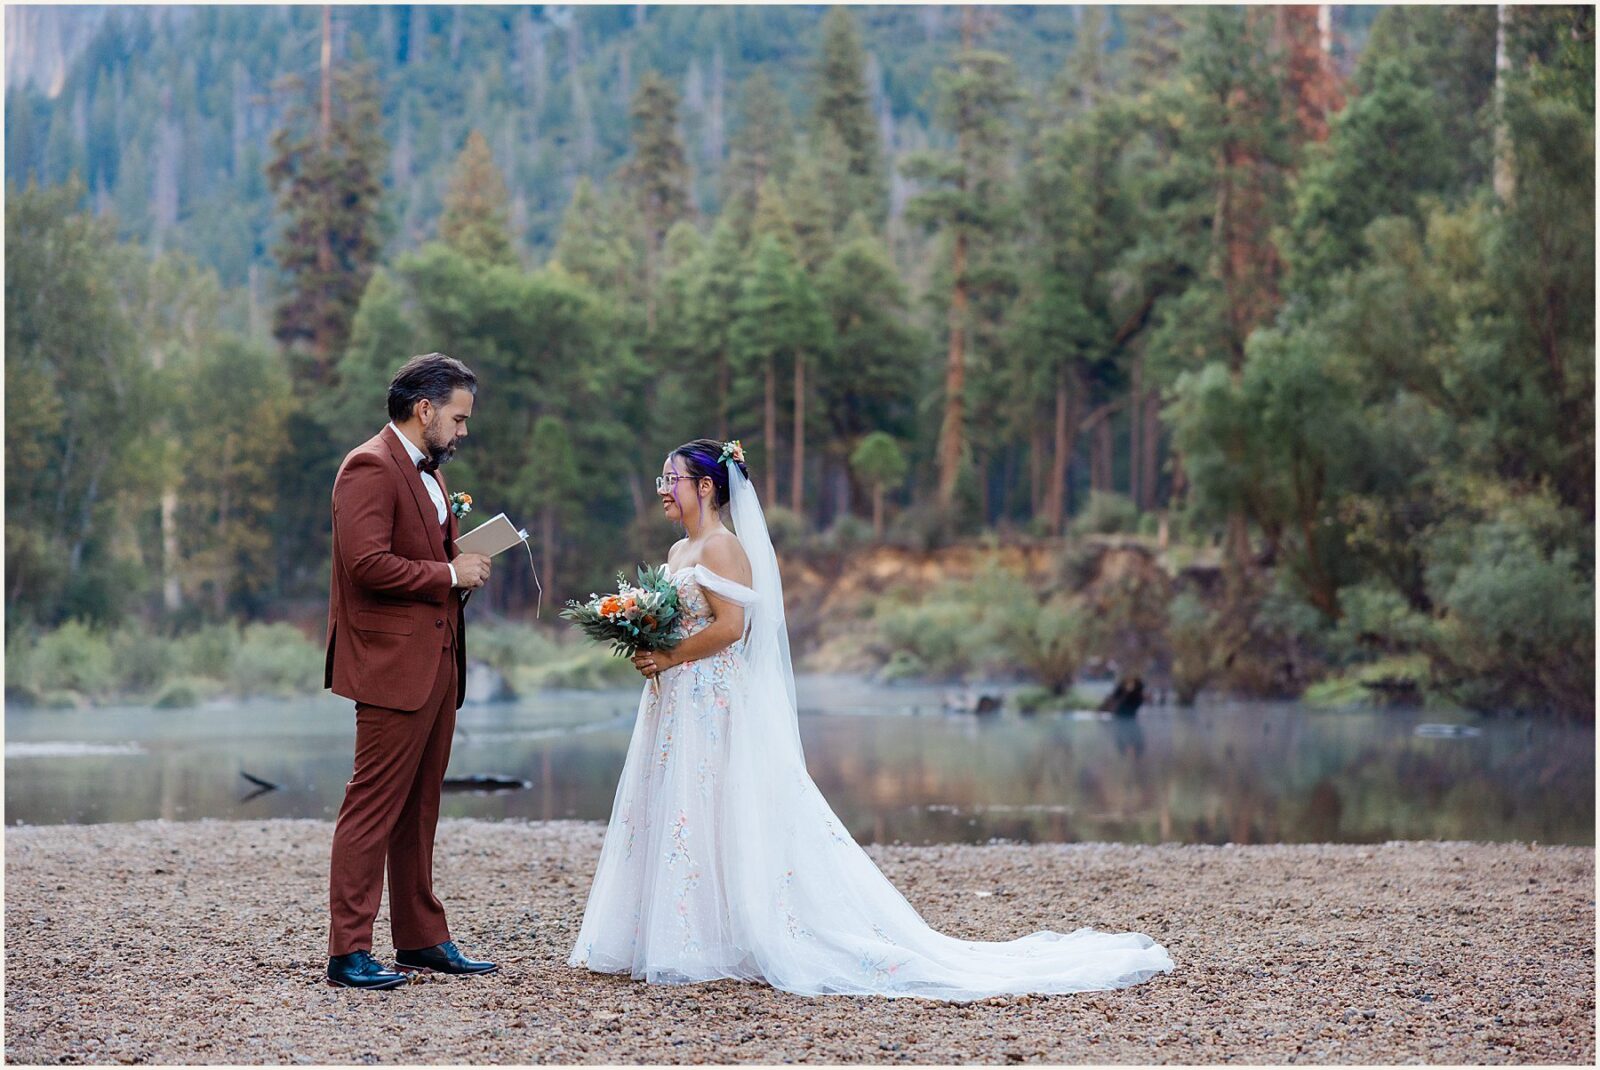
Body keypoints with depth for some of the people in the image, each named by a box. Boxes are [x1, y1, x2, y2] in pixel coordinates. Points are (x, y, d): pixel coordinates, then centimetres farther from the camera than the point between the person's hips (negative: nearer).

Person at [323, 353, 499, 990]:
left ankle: (421, 940, 21)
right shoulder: (371, 468, -12)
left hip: (437, 665, 10)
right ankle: (348, 953, -6)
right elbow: (367, 563, -22)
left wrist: (466, 561, 8)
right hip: (394, 666, -10)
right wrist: (450, 574, -14)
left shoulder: (428, 472, 19)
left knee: (419, 810, 14)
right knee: (374, 807, -8)